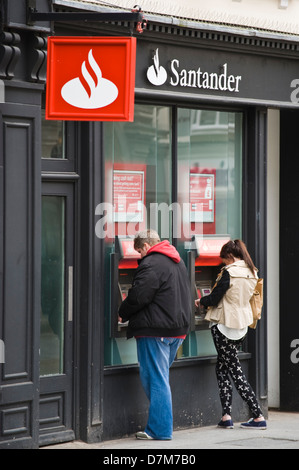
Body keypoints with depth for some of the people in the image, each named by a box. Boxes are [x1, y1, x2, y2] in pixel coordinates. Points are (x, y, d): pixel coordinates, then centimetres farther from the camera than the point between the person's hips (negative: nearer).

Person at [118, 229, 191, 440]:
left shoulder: (152, 264, -15)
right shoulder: (178, 262, 16)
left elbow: (138, 296, -18)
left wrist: (123, 314, -1)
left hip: (155, 330, -9)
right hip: (177, 328, 9)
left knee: (155, 379, -4)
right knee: (160, 377, 17)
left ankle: (160, 429, -2)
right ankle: (163, 425, 19)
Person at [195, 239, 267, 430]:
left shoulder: (229, 273, -18)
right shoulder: (252, 273, 6)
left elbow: (214, 298, -15)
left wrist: (200, 302, 6)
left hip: (225, 324, -7)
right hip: (242, 323, 7)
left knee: (234, 368, 0)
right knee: (223, 366, 16)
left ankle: (258, 417, -2)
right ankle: (226, 415, 10)